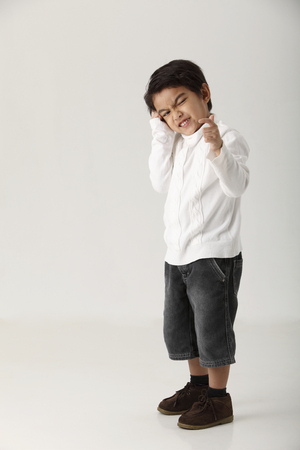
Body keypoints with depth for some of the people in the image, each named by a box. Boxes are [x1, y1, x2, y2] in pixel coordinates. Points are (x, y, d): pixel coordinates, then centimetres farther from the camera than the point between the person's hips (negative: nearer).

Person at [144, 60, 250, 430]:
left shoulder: (227, 138, -13)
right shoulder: (177, 144, 12)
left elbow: (237, 185, -28)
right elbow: (161, 184, 2)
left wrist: (219, 150, -46)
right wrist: (162, 137, -1)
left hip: (214, 255, -8)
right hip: (177, 255, 9)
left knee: (212, 327, 0)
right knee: (179, 328, 18)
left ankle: (218, 400, 15)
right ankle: (198, 386, 36)